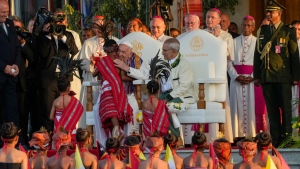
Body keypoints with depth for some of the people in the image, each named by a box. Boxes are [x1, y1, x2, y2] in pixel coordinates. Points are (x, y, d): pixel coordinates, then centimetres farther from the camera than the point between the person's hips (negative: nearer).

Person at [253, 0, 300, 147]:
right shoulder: (263, 30, 14)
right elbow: (258, 53, 13)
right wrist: (257, 75, 8)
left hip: (283, 77, -3)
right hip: (266, 76, 3)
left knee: (285, 108, -2)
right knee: (272, 109, 4)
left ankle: (286, 137, 3)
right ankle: (275, 139, 7)